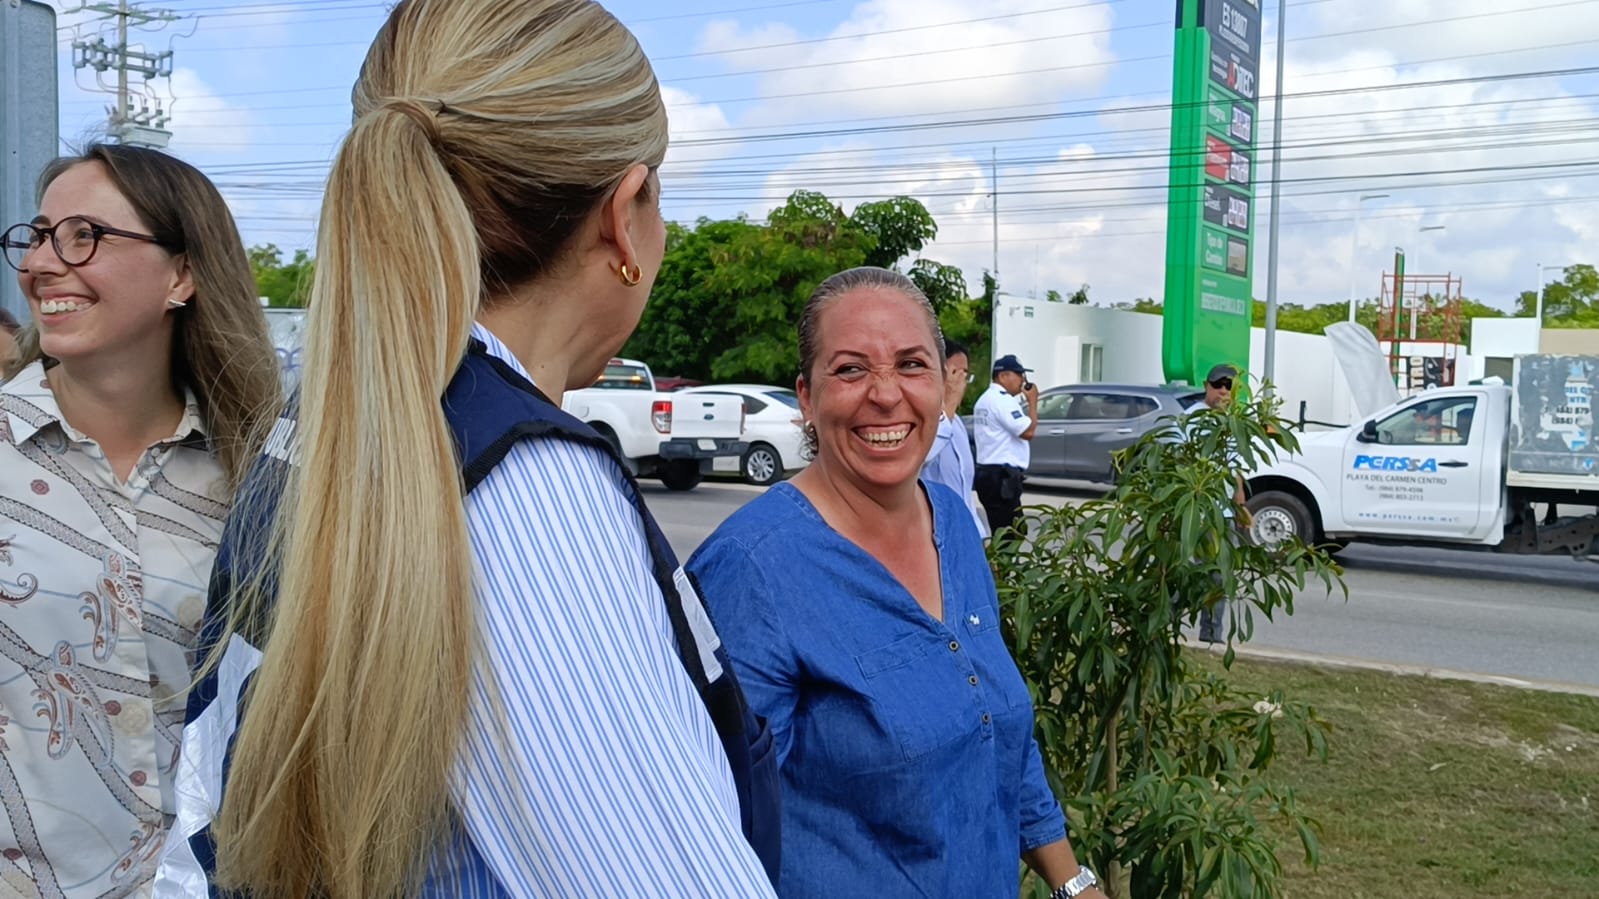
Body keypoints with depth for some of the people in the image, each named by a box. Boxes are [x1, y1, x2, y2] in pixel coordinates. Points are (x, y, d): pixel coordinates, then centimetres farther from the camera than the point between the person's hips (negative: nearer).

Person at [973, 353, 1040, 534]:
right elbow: (1028, 431, -18)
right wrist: (1032, 402, -8)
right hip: (1001, 477, -11)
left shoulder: (986, 398, 18)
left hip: (987, 472, 11)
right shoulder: (1003, 400, -14)